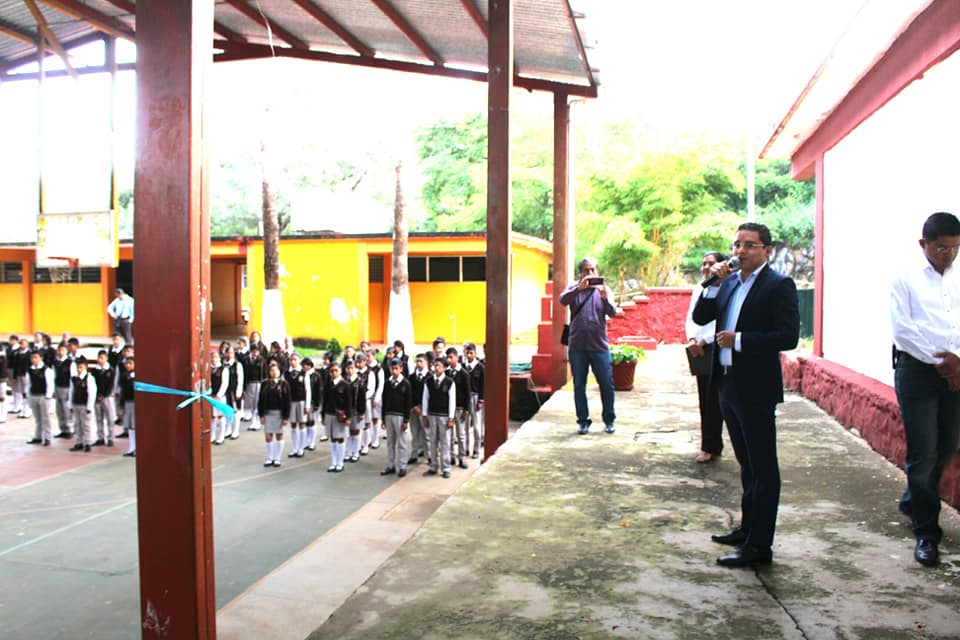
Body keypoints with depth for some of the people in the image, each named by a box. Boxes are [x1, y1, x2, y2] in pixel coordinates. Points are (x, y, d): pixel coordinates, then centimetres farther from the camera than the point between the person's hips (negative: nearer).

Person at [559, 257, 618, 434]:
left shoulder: (604, 290, 8)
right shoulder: (574, 289, 6)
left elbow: (612, 313, -6)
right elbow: (563, 300, -15)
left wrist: (605, 298, -25)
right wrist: (579, 288, -30)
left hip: (599, 345, 0)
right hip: (577, 346, 0)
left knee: (606, 384, 3)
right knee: (579, 385, 6)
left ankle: (609, 420, 18)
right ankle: (583, 420, 17)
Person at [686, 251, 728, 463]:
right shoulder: (698, 291, 14)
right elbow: (691, 318, 8)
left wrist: (703, 341, -17)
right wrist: (691, 340, -8)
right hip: (700, 350, 7)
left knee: (713, 400, -4)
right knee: (705, 399, 10)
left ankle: (710, 447, 5)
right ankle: (713, 446, 18)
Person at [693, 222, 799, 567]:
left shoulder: (779, 285, -9)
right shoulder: (730, 283, 12)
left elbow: (788, 336, -18)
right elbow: (700, 318, 8)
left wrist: (739, 340, -21)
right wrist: (713, 284, -3)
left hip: (756, 388, -8)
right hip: (729, 384, 8)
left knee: (762, 467, 1)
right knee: (748, 464, 20)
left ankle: (759, 545, 8)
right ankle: (748, 527, 33)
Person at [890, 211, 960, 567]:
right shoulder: (906, 278, -3)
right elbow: (902, 329, -9)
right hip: (917, 371, -4)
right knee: (923, 453, -3)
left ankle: (913, 502, 41)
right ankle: (926, 533, 8)